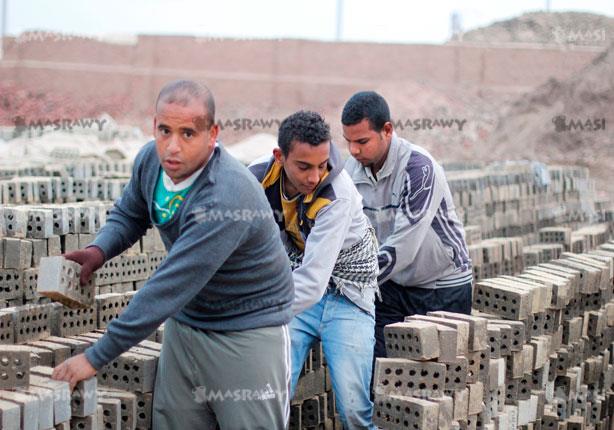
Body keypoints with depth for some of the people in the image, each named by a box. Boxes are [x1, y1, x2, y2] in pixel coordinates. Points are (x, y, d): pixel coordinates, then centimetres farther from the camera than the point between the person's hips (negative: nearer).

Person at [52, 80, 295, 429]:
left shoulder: (227, 198, -31)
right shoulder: (151, 160, -6)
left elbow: (170, 287, -32)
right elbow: (130, 214, 15)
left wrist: (97, 357, -28)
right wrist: (99, 251, -9)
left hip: (249, 332, -7)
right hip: (186, 320, 7)